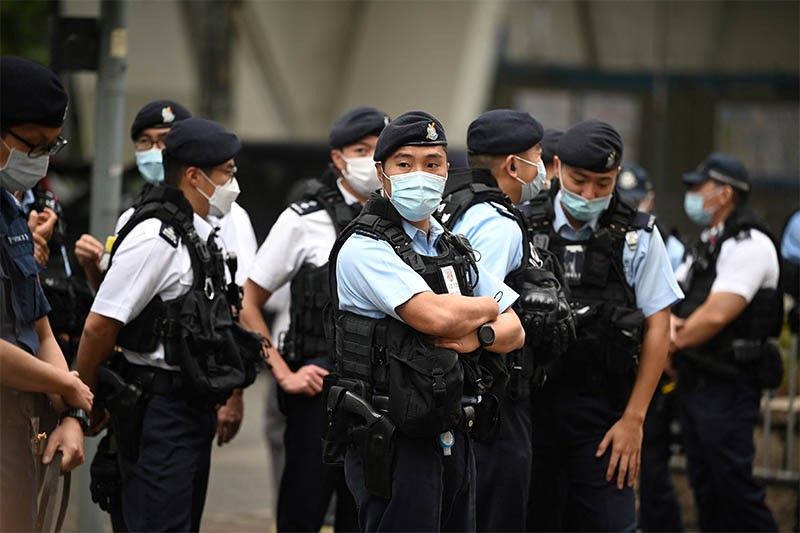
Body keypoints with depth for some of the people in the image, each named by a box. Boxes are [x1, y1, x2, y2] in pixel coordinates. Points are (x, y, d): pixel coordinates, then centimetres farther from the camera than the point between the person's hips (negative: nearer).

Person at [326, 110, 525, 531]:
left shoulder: (455, 250, 15)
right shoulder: (364, 248, -10)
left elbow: (514, 332, 14)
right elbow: (436, 315, -22)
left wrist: (478, 336, -9)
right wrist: (487, 307, -1)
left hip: (451, 439, 8)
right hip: (392, 444, -8)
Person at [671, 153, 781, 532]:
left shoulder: (749, 244, -13)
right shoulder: (706, 244, 17)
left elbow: (717, 315, -21)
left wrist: (672, 344, -8)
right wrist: (670, 319, -7)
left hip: (728, 387, -9)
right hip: (695, 383, 9)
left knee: (734, 486, -10)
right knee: (705, 486, 12)